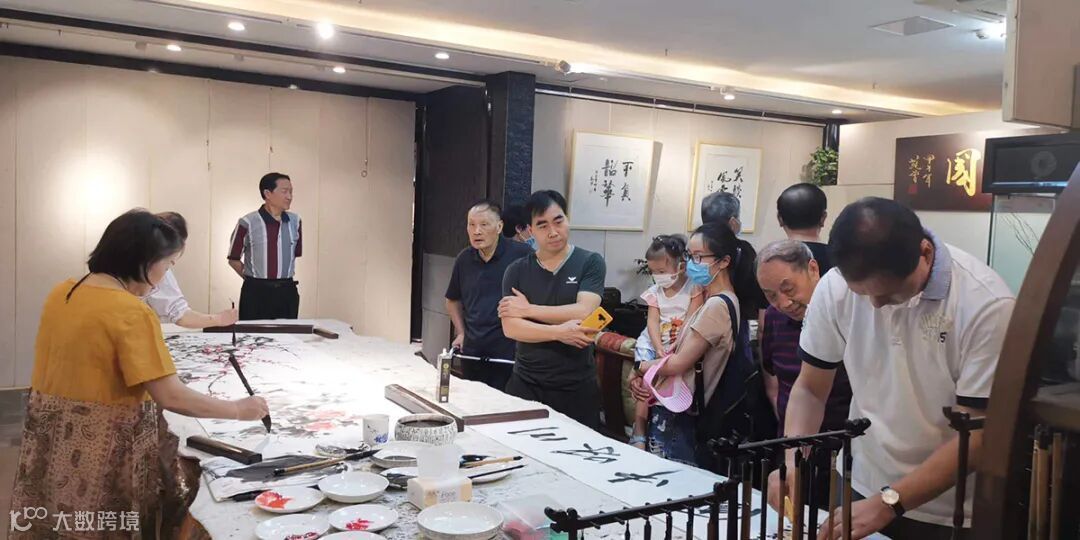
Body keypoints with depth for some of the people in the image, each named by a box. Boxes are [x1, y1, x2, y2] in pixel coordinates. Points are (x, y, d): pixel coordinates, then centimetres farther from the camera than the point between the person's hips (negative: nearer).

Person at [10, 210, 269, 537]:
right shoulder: (132, 313, -21)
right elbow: (170, 397, -23)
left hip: (53, 443, 8)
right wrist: (238, 410, -13)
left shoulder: (61, 294, 3)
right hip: (103, 450, -7)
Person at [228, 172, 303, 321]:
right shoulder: (247, 223, -8)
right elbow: (233, 259, 1)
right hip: (256, 292, -3)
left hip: (287, 291, 3)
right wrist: (255, 279, 7)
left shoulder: (295, 221, 4)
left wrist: (281, 278, 13)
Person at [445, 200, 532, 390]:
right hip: (472, 353, 5)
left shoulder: (522, 254, -11)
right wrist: (461, 333, 11)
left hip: (509, 355, -5)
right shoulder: (464, 259, 6)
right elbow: (453, 300, 20)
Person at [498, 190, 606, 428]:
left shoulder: (590, 263, -3)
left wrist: (527, 309, -10)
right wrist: (558, 333, -21)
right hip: (525, 384, 2)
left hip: (577, 387, -2)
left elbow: (584, 313, -17)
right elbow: (510, 327, -8)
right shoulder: (517, 271, 2)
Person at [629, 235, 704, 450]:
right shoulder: (654, 292, 9)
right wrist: (659, 350, -18)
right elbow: (652, 322, -2)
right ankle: (639, 434, -11)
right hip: (654, 342, 3)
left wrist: (675, 349, -21)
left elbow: (691, 322, -12)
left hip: (681, 346, -3)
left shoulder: (693, 287, -4)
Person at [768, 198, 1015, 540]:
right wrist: (791, 461, -17)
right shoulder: (834, 287, -12)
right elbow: (809, 390, -1)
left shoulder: (987, 304, -21)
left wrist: (887, 504, -24)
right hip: (860, 490, 3)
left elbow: (977, 434, -18)